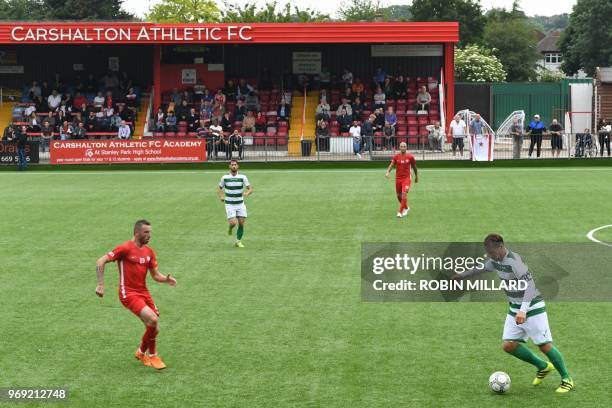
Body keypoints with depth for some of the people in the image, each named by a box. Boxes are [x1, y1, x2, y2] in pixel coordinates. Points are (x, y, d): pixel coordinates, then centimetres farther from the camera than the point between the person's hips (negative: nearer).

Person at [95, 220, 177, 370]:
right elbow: (100, 262, -11)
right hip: (129, 294, -7)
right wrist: (100, 285, -16)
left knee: (153, 328, 4)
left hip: (143, 292, 7)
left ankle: (142, 352, 32)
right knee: (153, 320, -22)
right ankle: (152, 355, -2)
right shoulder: (125, 248, -11)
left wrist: (166, 279, -10)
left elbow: (155, 275, 12)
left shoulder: (149, 252, 9)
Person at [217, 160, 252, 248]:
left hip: (240, 204, 2)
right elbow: (219, 188, 11)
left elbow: (250, 189, -4)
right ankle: (230, 228, 21)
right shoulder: (225, 177, -2)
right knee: (233, 222, -16)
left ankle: (238, 241, 16)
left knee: (241, 223, -1)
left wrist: (247, 193, -27)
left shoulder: (242, 177, -3)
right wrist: (221, 196, -8)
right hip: (229, 205, -2)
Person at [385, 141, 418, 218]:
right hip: (398, 178, 3)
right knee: (398, 195, 10)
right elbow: (391, 165, -5)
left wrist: (416, 176, 19)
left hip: (406, 178, -3)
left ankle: (400, 212, -14)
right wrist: (388, 172, -24)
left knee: (404, 194, -17)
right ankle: (406, 208, 35)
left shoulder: (410, 157, -3)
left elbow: (414, 166, 10)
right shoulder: (396, 157, 0)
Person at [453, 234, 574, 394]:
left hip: (532, 308, -8)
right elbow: (481, 268, 23)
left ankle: (567, 379, 10)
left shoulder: (514, 261, -25)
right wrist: (461, 276, 35)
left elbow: (529, 285, -32)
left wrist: (523, 310, -40)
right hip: (515, 309, 8)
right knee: (508, 345, 0)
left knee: (544, 345, -8)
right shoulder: (495, 261, 1)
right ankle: (543, 367, 19)